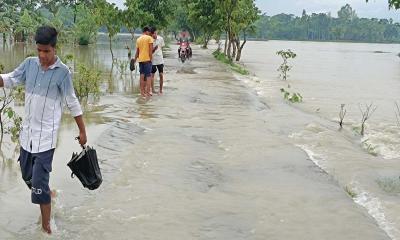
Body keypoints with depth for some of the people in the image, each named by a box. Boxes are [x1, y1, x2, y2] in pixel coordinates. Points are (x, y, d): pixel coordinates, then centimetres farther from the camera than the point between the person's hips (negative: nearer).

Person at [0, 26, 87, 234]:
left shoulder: (62, 72, -11)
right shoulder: (29, 64, 2)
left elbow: (72, 103, -6)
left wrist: (82, 131, -2)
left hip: (46, 135, -5)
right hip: (27, 132, 6)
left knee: (39, 183, -7)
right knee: (27, 176, 20)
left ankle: (46, 227, 7)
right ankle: (46, 194, 49)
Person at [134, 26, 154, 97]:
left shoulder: (138, 39, 12)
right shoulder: (149, 38, -4)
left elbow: (137, 52, 13)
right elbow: (150, 49, -10)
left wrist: (135, 60, 19)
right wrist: (151, 58, -5)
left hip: (140, 59, 6)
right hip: (147, 59, -5)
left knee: (142, 76, 10)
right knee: (148, 76, -3)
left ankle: (142, 92, 12)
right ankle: (148, 92, -8)